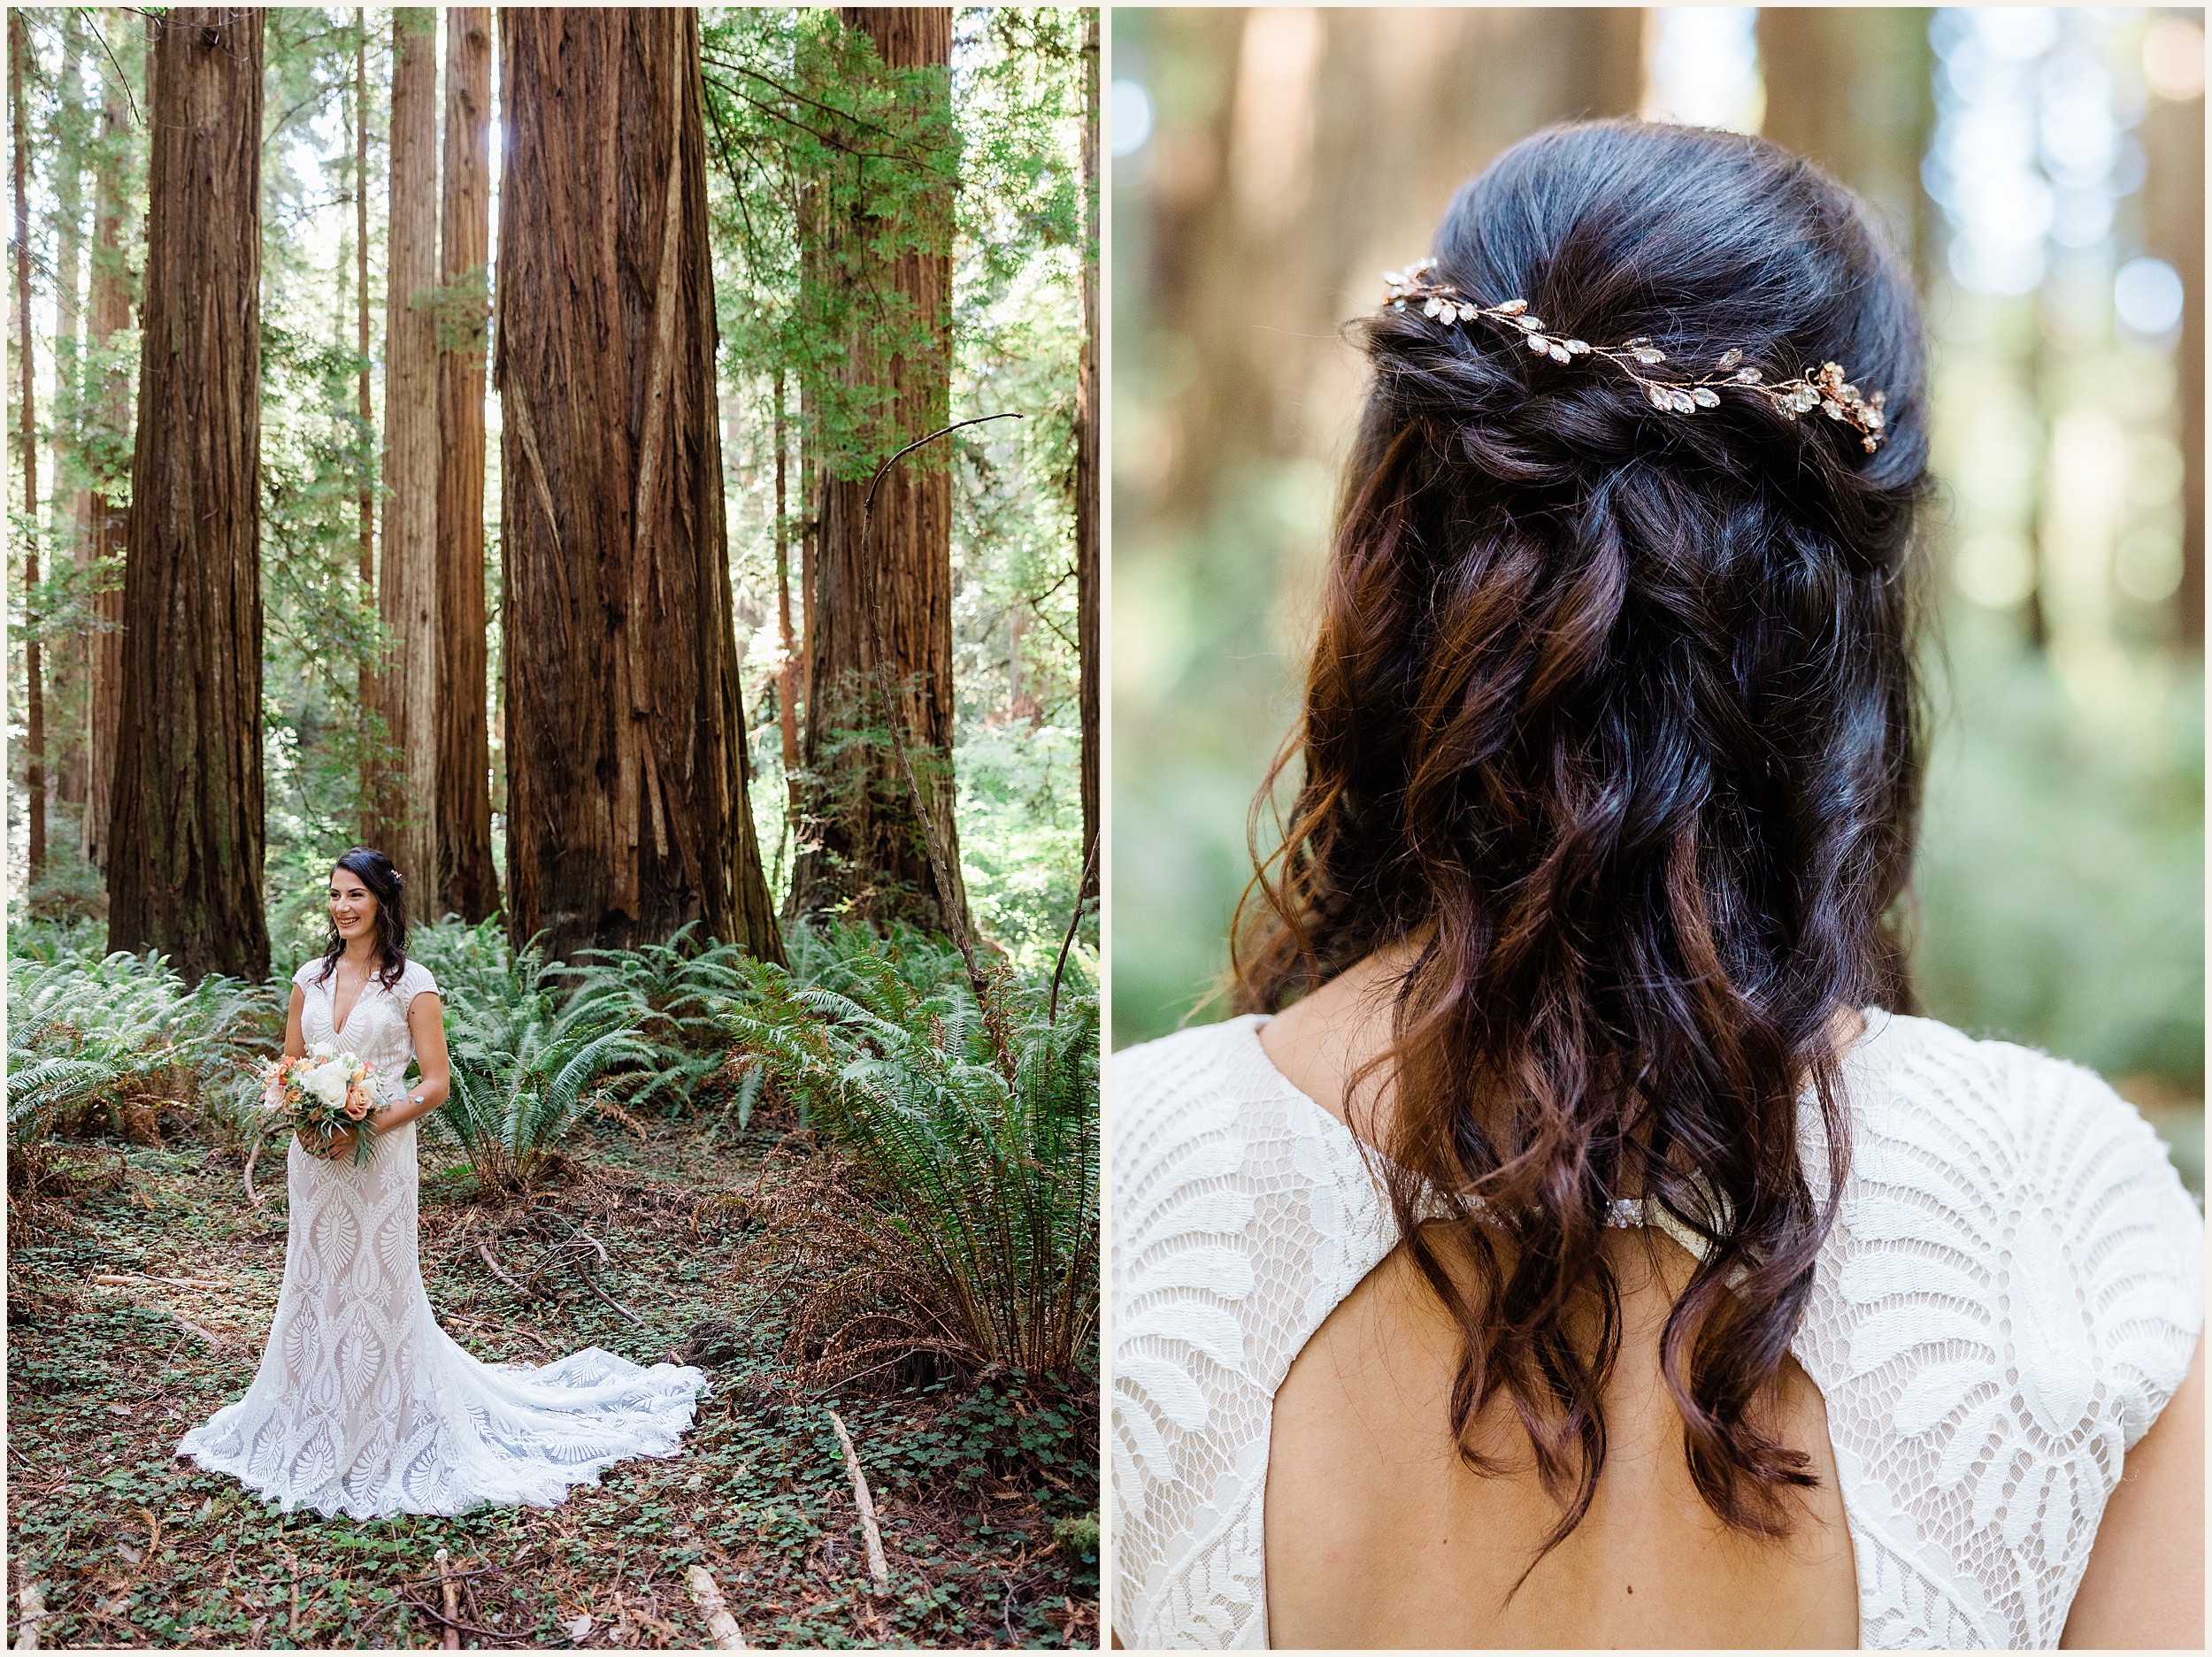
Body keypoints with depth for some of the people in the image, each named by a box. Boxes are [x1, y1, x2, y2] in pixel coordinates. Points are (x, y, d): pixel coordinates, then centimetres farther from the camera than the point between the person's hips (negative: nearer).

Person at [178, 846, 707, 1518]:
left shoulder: (412, 983, -6)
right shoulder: (310, 978, 8)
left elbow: (435, 1085, -9)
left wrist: (363, 1129, -18)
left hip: (379, 1153, -5)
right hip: (314, 1154, 5)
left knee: (378, 1283, 0)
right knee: (314, 1282, 12)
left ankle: (388, 1431, 13)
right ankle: (316, 1427, 26)